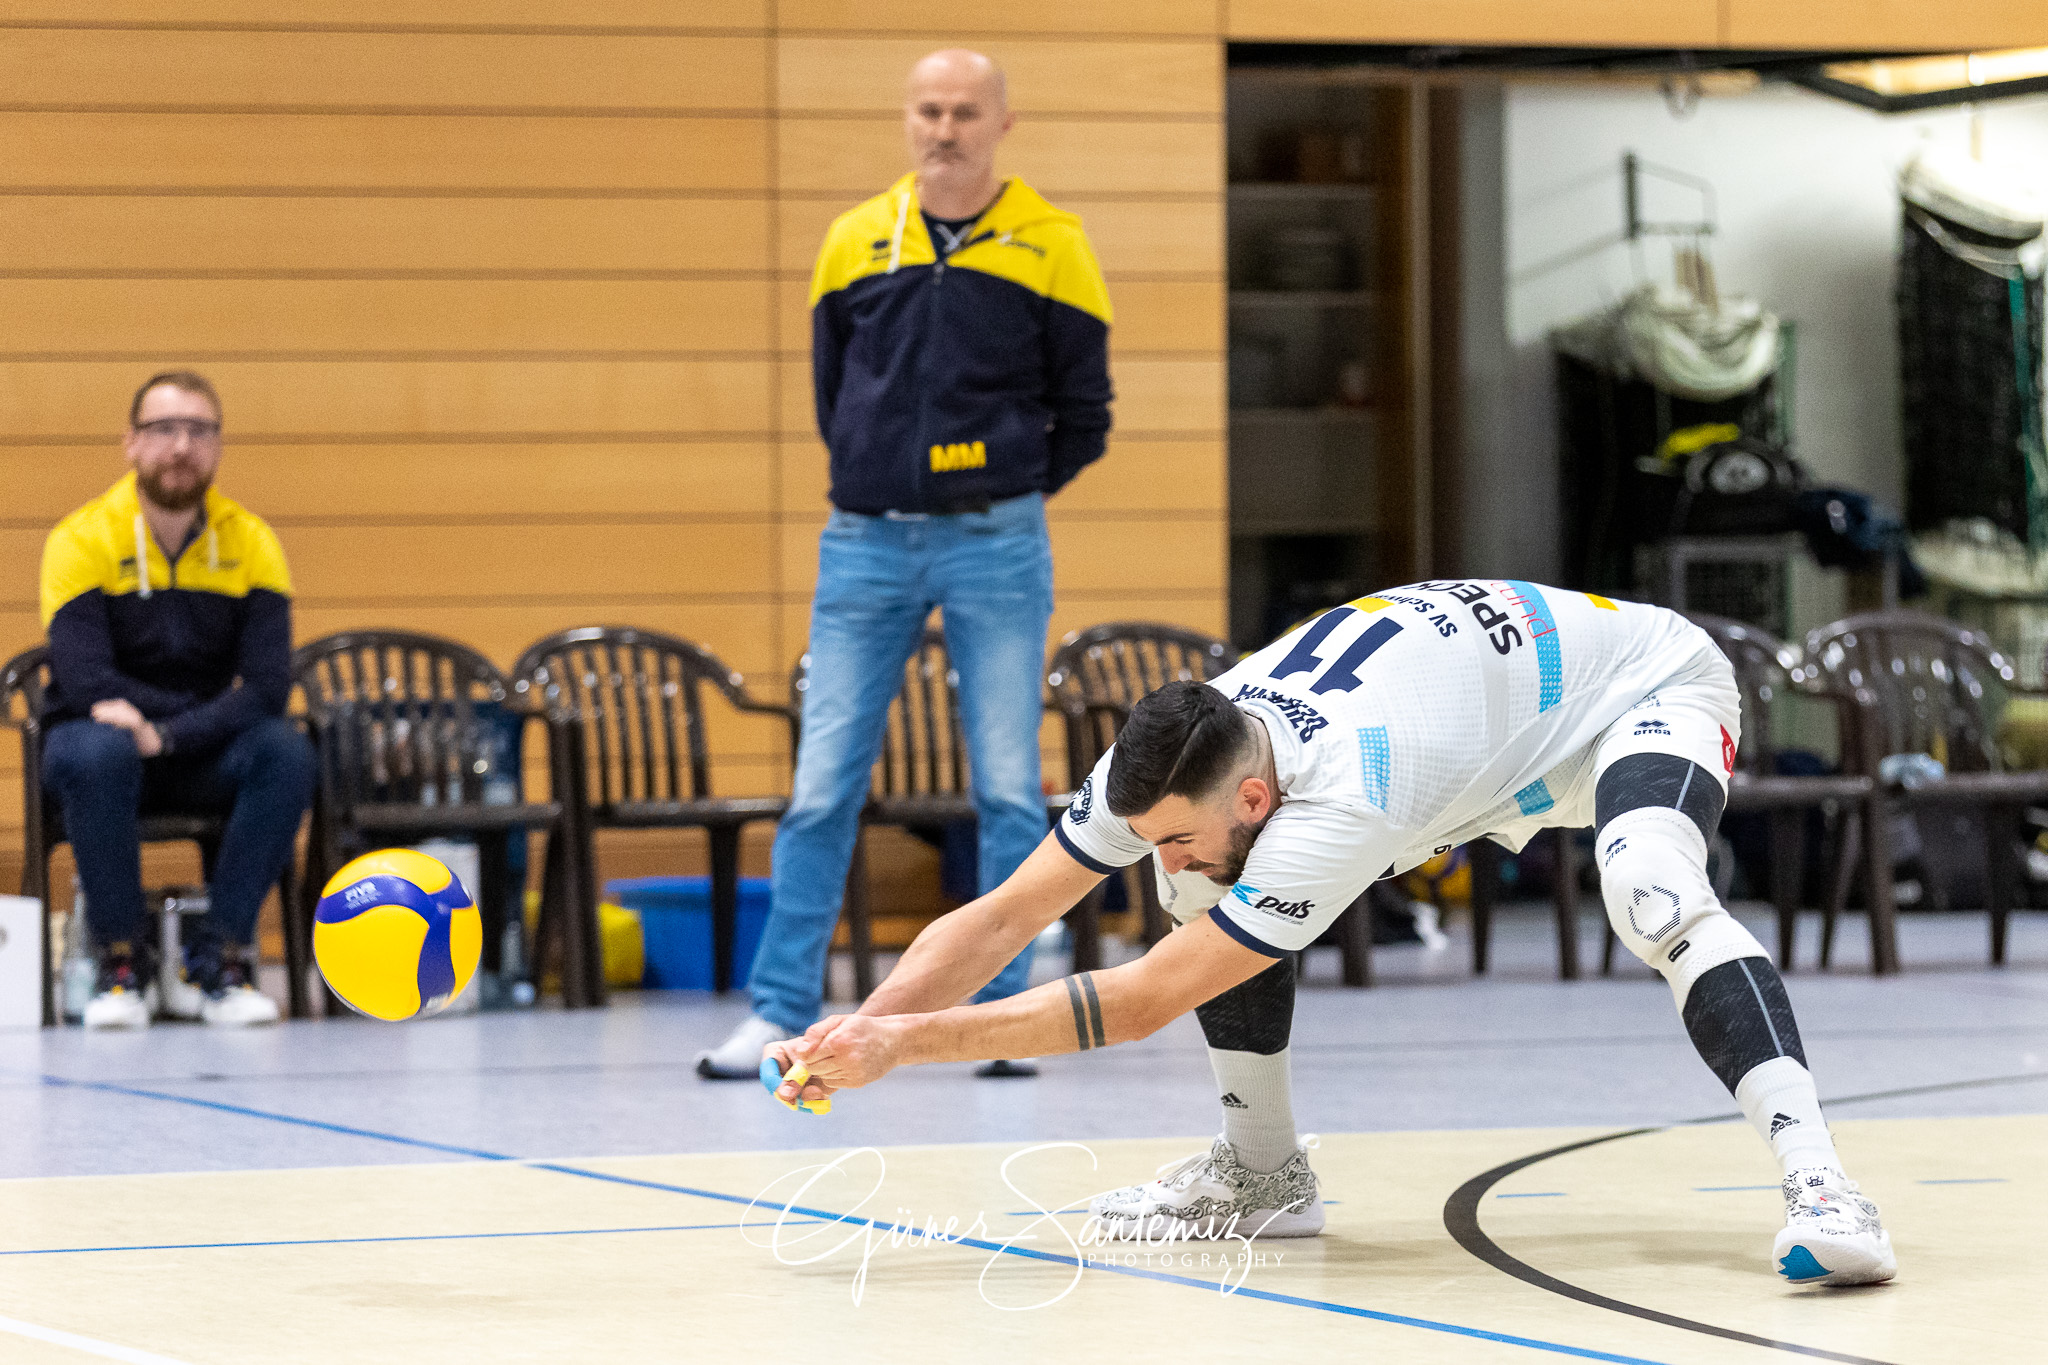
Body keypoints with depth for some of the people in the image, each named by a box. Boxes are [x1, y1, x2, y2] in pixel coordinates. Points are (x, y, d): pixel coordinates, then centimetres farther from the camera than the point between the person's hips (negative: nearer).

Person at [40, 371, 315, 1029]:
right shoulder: (83, 540, -9)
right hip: (107, 739, -2)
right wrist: (219, 711, -18)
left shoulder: (250, 543, -3)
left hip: (207, 757, 2)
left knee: (287, 753, -29)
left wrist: (164, 733, -28)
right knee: (97, 752, -38)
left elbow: (267, 690, -14)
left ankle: (214, 961, -19)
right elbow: (87, 685, -21)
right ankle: (121, 962, -21)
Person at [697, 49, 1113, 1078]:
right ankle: (782, 1012, 4)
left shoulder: (1051, 247, 0)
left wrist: (1007, 495, 6)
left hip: (995, 547, -2)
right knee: (822, 788, -1)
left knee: (1008, 791, -1)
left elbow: (1082, 413, 6)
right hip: (865, 544, 2)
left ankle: (1003, 1013, 7)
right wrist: (883, 483, 12)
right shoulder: (853, 243, 6)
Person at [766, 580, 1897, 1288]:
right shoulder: (1182, 763, -21)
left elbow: (1136, 1004, -41)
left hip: (1647, 681, -8)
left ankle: (1817, 1183, -43)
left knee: (1652, 896, -41)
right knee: (1210, 889, -4)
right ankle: (1263, 1172, 10)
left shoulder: (1339, 803, -43)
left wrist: (909, 1042, -41)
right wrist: (858, 1032, -29)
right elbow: (1001, 916, -14)